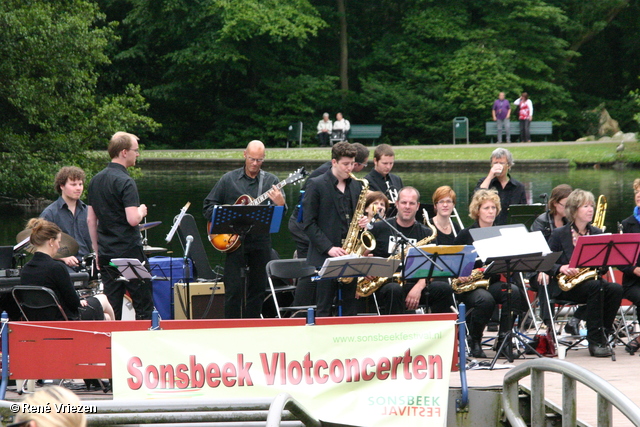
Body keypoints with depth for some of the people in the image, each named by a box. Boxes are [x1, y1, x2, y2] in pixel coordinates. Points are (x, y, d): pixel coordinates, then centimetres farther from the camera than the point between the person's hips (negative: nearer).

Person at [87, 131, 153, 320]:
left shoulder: (96, 180, 10)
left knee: (111, 310, 7)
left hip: (106, 254, 7)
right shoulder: (125, 182, -14)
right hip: (130, 253, -7)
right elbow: (132, 219, -23)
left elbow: (90, 219, 14)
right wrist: (141, 211, -1)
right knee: (144, 307, 0)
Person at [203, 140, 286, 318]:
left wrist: (279, 204, -24)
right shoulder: (229, 179, 6)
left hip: (260, 241, 2)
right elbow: (208, 207, 8)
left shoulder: (271, 181, 7)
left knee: (258, 289, 5)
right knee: (234, 289, -7)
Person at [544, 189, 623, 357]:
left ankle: (602, 334, -19)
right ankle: (595, 342, -32)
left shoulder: (597, 233, 11)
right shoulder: (559, 234, -2)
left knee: (616, 290, -26)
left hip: (590, 279, 4)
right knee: (595, 287, -34)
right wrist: (561, 268, -24)